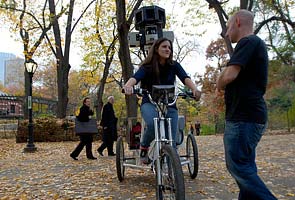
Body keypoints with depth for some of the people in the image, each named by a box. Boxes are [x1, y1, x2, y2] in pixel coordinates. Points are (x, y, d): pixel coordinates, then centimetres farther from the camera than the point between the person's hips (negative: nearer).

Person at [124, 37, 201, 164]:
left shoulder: (174, 66, -2)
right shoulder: (147, 67, -7)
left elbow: (185, 78, -18)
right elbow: (135, 77, -25)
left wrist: (194, 89, -41)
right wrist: (128, 86, -50)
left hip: (169, 105, 2)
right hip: (149, 103, -2)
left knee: (171, 142, -7)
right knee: (153, 123, -35)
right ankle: (144, 147, -7)